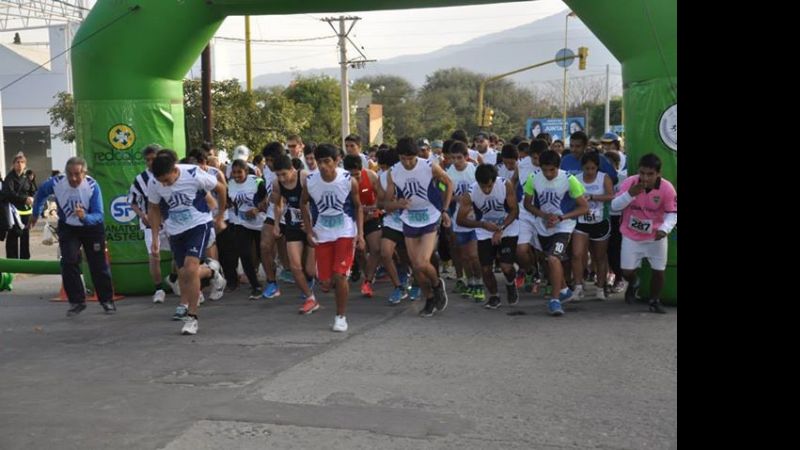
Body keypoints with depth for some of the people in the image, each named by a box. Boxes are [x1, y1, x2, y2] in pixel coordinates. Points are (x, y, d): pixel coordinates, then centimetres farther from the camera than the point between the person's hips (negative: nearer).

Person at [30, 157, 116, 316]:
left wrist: (84, 217, -52)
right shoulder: (56, 182, -23)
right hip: (68, 227, 2)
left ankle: (107, 300, 17)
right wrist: (35, 214, 12)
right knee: (68, 263, -10)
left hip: (92, 227, -1)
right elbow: (41, 193, 1)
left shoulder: (92, 186, -29)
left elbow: (98, 215, -32)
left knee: (98, 265, 2)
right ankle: (77, 301, 2)